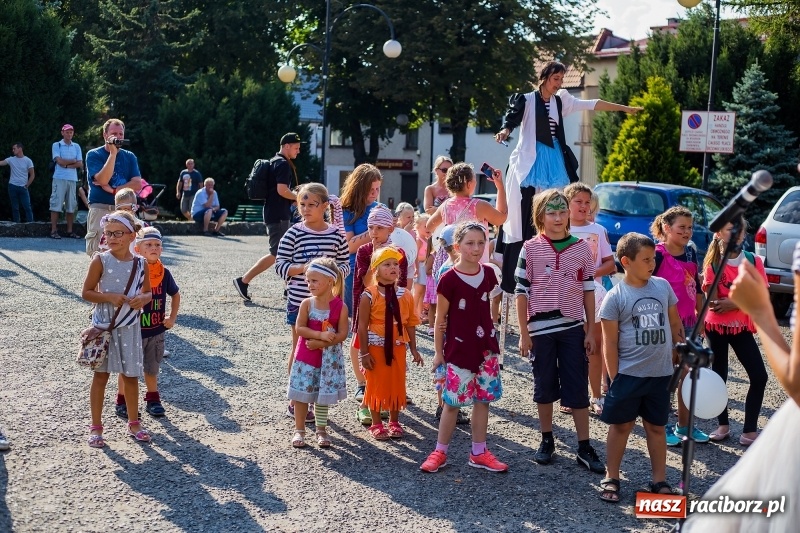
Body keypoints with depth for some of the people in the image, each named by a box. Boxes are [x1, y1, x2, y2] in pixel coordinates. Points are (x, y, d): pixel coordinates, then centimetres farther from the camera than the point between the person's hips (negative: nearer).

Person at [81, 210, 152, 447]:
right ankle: (96, 427, 17)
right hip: (104, 326, -2)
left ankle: (133, 423, 27)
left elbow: (148, 292, 9)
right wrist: (109, 297, -21)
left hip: (130, 327, 2)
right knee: (101, 375, 6)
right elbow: (86, 293, -6)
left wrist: (143, 299, -14)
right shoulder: (100, 261, -10)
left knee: (131, 376, 12)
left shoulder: (141, 264, -2)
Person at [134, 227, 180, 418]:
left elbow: (175, 294, 15)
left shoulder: (164, 273, -1)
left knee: (152, 367, 17)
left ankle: (153, 400, 29)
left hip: (156, 330, 4)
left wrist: (172, 318, 7)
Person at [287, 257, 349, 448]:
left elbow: (342, 334, -12)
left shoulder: (340, 307, -9)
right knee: (302, 393, 4)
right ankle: (299, 430, 16)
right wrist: (321, 334, -23)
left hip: (329, 358, -1)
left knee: (323, 395, 9)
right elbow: (300, 328, -11)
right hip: (305, 356, 1)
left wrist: (320, 343, -21)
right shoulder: (307, 304, -6)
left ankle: (321, 430, 24)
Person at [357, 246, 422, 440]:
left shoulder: (405, 295, 0)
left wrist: (413, 349, 6)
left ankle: (394, 422, 26)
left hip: (397, 347, 3)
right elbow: (362, 326, -10)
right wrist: (364, 353, -11)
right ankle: (376, 424, 20)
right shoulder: (369, 295, -11)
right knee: (376, 384, 6)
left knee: (397, 384, 11)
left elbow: (410, 323, 5)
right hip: (376, 347, -3)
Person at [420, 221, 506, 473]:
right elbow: (440, 319, -7)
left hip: (486, 347, 5)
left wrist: (492, 338, 13)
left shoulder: (488, 274, 1)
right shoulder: (449, 279, -13)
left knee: (482, 400, 10)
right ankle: (440, 452, 15)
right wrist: (438, 352, -4)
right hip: (458, 348, -5)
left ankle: (479, 453, 21)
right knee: (453, 402, 2)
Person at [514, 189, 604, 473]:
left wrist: (591, 331, 4)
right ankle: (546, 441, 25)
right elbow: (522, 292, -2)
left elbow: (588, 291, 6)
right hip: (541, 329, -1)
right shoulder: (531, 249, -3)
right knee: (544, 386, 10)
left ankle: (584, 448, 9)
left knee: (578, 388, 3)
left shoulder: (582, 248, 3)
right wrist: (523, 333, -4)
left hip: (573, 328, 1)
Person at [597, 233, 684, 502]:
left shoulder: (663, 286, 2)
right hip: (628, 375, -3)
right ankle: (611, 479, 20)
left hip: (661, 374, 3)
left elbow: (675, 324, 13)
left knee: (656, 427, 13)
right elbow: (610, 342, -7)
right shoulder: (615, 297, -9)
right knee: (621, 425, 8)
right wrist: (614, 378, -8)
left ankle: (659, 481, 23)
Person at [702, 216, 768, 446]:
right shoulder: (713, 264, -7)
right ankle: (723, 425, 22)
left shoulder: (754, 261, -2)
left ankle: (750, 430, 3)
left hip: (743, 326, 2)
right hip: (716, 326, -2)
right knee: (719, 375, 7)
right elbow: (712, 302, -12)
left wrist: (734, 302, -19)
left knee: (759, 376, -6)